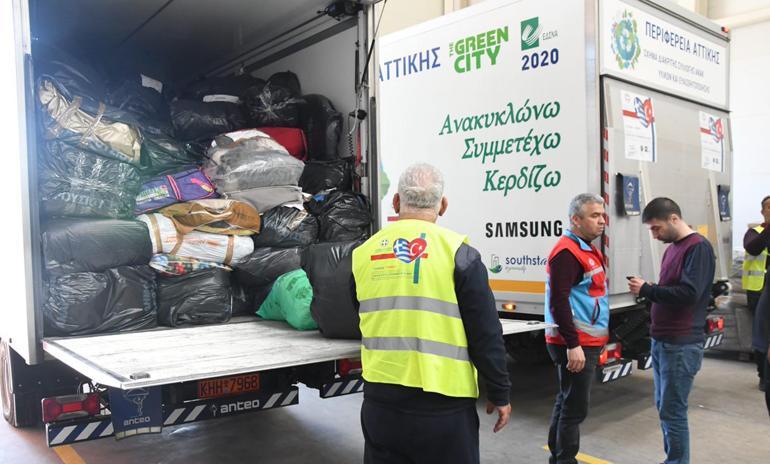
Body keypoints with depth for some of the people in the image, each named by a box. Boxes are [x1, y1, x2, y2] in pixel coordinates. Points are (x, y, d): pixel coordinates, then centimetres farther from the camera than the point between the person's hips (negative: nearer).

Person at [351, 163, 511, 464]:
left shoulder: (363, 254, 2)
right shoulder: (457, 253, -9)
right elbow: (485, 335, -9)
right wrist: (500, 394, 2)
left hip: (380, 400, 3)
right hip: (442, 405, -3)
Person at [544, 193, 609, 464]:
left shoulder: (588, 250, 15)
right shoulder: (567, 252, -17)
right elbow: (558, 302, -24)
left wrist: (596, 339, 22)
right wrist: (573, 344, -25)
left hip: (588, 342, 10)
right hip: (575, 345, -10)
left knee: (567, 401, 18)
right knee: (575, 406, -3)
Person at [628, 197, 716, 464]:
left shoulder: (698, 247, -13)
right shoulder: (671, 249, 15)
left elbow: (689, 294, -23)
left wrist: (646, 289, -15)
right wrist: (647, 291, 0)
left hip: (681, 345, -9)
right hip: (661, 342, 9)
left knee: (672, 411, -3)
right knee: (664, 407, 16)